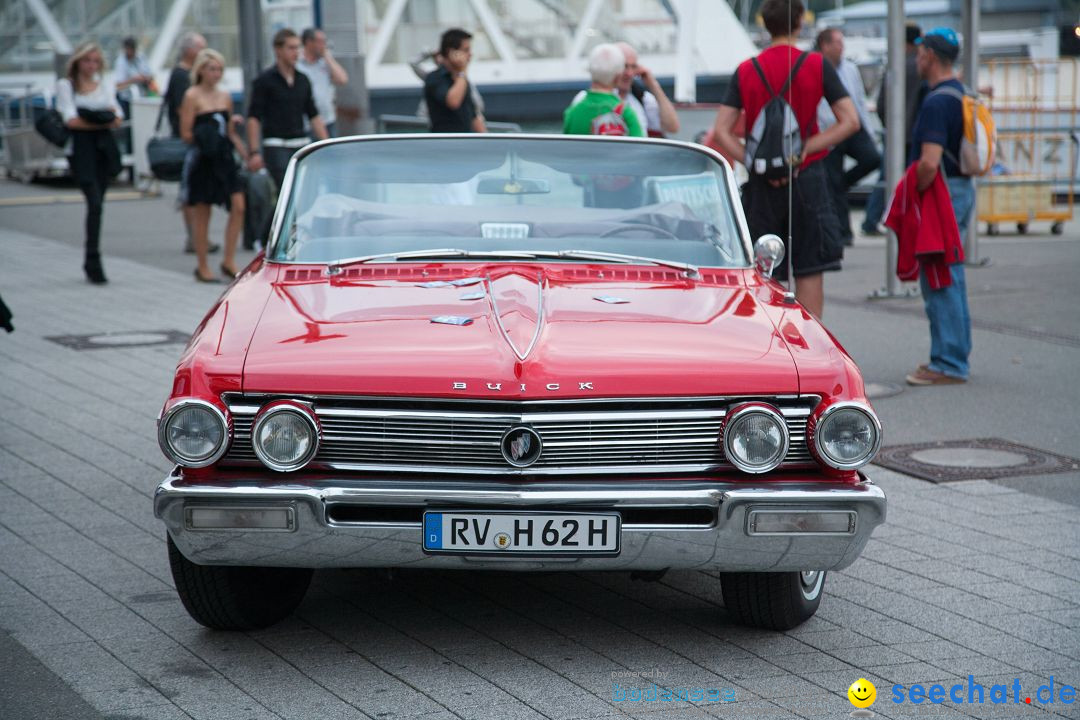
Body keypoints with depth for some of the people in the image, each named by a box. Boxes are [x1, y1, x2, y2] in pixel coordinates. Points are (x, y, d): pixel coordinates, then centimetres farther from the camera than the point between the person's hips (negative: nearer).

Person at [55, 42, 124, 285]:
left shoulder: (106, 85, 16)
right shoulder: (66, 85, 2)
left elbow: (118, 119, 7)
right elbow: (71, 121, -7)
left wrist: (111, 117, -13)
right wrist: (102, 121, -4)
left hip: (104, 147, 5)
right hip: (81, 148, -5)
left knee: (96, 204, 7)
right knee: (95, 203, -16)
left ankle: (91, 262, 16)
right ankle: (94, 262, -15)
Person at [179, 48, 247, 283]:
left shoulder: (225, 97, 12)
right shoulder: (192, 96, -5)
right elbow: (186, 134, -8)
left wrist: (247, 155, 12)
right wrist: (205, 135, -22)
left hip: (224, 158, 6)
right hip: (202, 160, -6)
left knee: (238, 206, -5)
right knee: (201, 213, 2)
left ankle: (229, 261, 4)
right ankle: (202, 267, 10)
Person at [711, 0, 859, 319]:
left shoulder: (745, 71, 3)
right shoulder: (816, 65, -3)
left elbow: (721, 132, -3)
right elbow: (850, 121, -9)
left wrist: (757, 164, -6)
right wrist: (806, 148, -8)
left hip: (761, 185, 2)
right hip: (807, 179, -2)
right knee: (810, 271, 2)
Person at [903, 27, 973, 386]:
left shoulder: (936, 101, -19)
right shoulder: (962, 94, 13)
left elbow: (929, 162, -28)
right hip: (962, 186, 10)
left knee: (939, 281, -6)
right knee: (951, 278, 17)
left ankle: (949, 364, -4)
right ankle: (955, 355, 24)